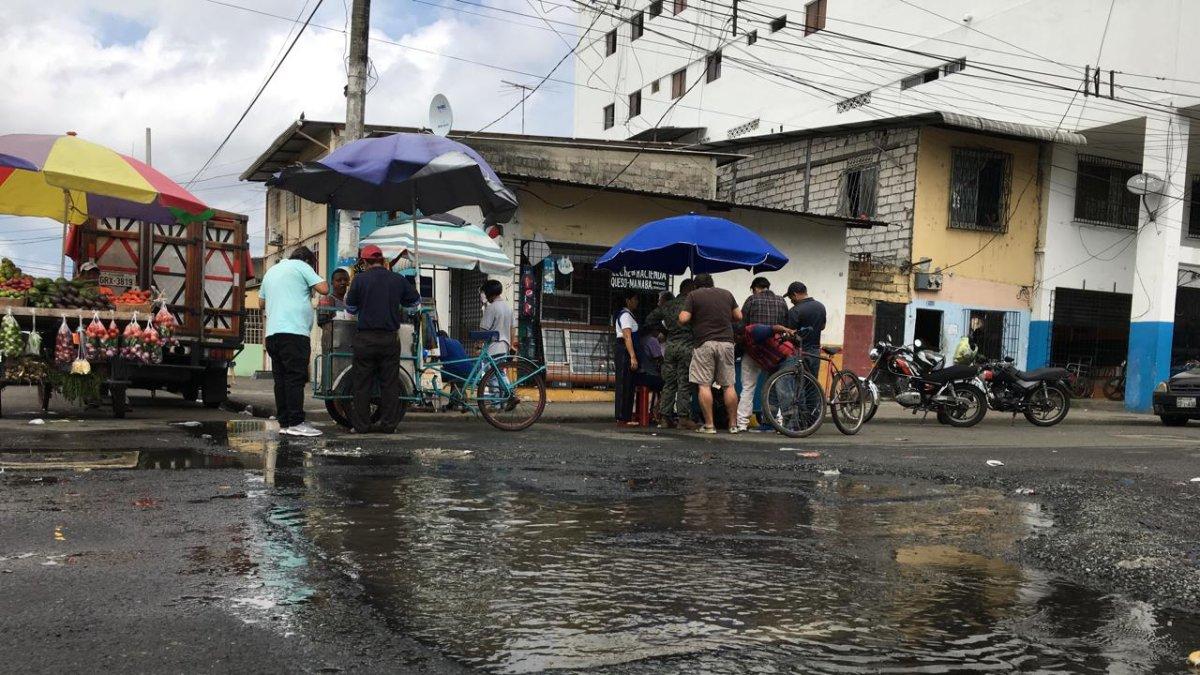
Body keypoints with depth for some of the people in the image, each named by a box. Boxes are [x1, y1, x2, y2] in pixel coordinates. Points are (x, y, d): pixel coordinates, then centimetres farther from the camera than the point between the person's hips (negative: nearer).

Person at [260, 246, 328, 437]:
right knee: (296, 378, -9)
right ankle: (296, 423, -12)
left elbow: (262, 302, 29)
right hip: (294, 331, -8)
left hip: (272, 333, 8)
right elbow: (324, 288, -5)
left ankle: (284, 423, 8)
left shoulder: (271, 271, 25)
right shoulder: (301, 266, 2)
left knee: (281, 379, 8)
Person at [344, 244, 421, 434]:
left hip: (365, 338, -2)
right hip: (390, 338, 2)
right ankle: (389, 424, 8)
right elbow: (415, 301, 14)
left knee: (362, 383, 6)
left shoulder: (360, 278, -4)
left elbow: (351, 307, 3)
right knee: (390, 383, 7)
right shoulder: (398, 279, 2)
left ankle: (361, 424, 8)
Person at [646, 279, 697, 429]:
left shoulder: (667, 305, 14)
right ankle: (683, 417, -3)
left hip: (670, 346, 5)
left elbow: (650, 320, 19)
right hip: (686, 345, -5)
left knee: (669, 383, 10)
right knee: (684, 384, -3)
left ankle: (666, 414, 9)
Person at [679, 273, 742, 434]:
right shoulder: (727, 294, 14)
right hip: (726, 341, 4)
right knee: (728, 386, 7)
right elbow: (738, 316, 15)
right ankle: (733, 425, 10)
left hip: (704, 343, -3)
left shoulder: (693, 295, 2)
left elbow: (683, 319, -7)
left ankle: (709, 425, -3)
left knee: (704, 385, -1)